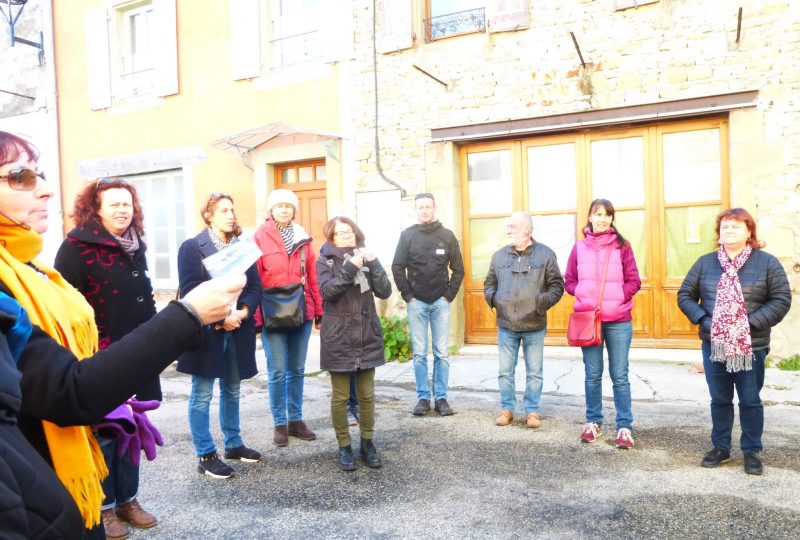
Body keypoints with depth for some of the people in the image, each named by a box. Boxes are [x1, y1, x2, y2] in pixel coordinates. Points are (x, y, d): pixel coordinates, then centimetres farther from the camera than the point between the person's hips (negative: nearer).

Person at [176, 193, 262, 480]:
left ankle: (233, 444, 31)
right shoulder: (192, 247, -5)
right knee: (202, 395, 2)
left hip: (237, 330, 6)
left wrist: (242, 312, -11)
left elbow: (255, 286, 6)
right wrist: (219, 319, -18)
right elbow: (190, 290, -13)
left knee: (232, 390, 17)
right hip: (207, 332, -5)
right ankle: (206, 456, 12)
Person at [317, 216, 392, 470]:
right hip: (339, 338, -3)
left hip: (367, 336, 3)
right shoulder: (325, 261, 0)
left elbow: (385, 292, -3)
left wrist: (373, 263, -15)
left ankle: (367, 443, 23)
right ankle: (344, 447, 17)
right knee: (340, 396, 4)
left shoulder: (365, 258, 8)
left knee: (367, 394, 9)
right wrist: (350, 267, -25)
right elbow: (327, 291, -17)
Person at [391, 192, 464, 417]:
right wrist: (408, 295, -4)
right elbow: (397, 267, 2)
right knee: (419, 353, 3)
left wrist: (450, 295, -2)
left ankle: (441, 398, 12)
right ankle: (423, 398, 12)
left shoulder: (447, 236, 5)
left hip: (440, 302, 0)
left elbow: (458, 269, 6)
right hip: (416, 302, 0)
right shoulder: (407, 235, 3)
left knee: (441, 353, 3)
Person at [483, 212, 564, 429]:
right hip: (506, 325, 2)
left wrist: (544, 301, -16)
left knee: (534, 372, 8)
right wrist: (491, 297, -5)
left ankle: (532, 411, 20)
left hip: (535, 326, -2)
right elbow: (489, 282, 15)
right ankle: (506, 409, 23)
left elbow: (557, 285, 1)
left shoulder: (545, 254, -1)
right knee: (505, 371, 10)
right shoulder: (499, 255, 7)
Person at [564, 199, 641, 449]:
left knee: (620, 376, 3)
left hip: (618, 321, -1)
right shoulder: (579, 247, 4)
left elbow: (634, 281, 1)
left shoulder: (622, 246, 0)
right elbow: (569, 281, 9)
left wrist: (615, 298, -12)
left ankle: (624, 427, 12)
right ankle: (593, 422, 23)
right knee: (592, 375, 11)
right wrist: (584, 296, -8)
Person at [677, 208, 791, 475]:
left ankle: (752, 452, 25)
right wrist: (703, 319, -9)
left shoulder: (767, 263, -3)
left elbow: (781, 300, -6)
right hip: (714, 346, 2)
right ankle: (720, 447, 28)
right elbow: (684, 295, 6)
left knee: (750, 401, 9)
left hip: (751, 347, -2)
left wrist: (752, 323, -16)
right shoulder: (705, 262, 3)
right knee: (720, 400, 13)